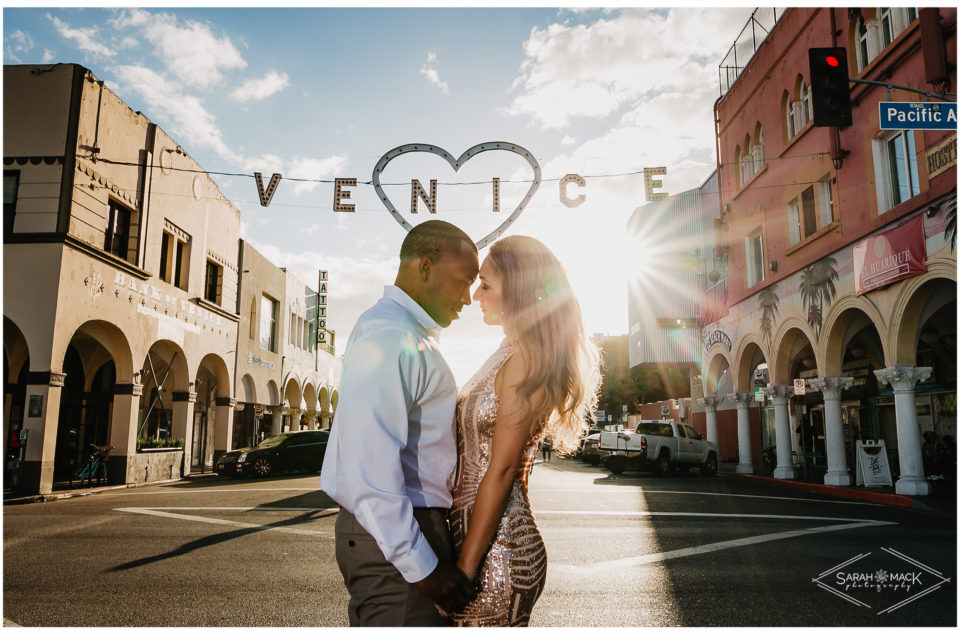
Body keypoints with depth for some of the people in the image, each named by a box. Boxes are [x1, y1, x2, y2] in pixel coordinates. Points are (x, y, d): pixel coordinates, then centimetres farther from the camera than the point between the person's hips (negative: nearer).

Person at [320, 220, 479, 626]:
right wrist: (423, 568, -23)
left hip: (400, 530, 10)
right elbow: (369, 468, -26)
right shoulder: (389, 338, -19)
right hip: (393, 544, -10)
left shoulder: (408, 334, 16)